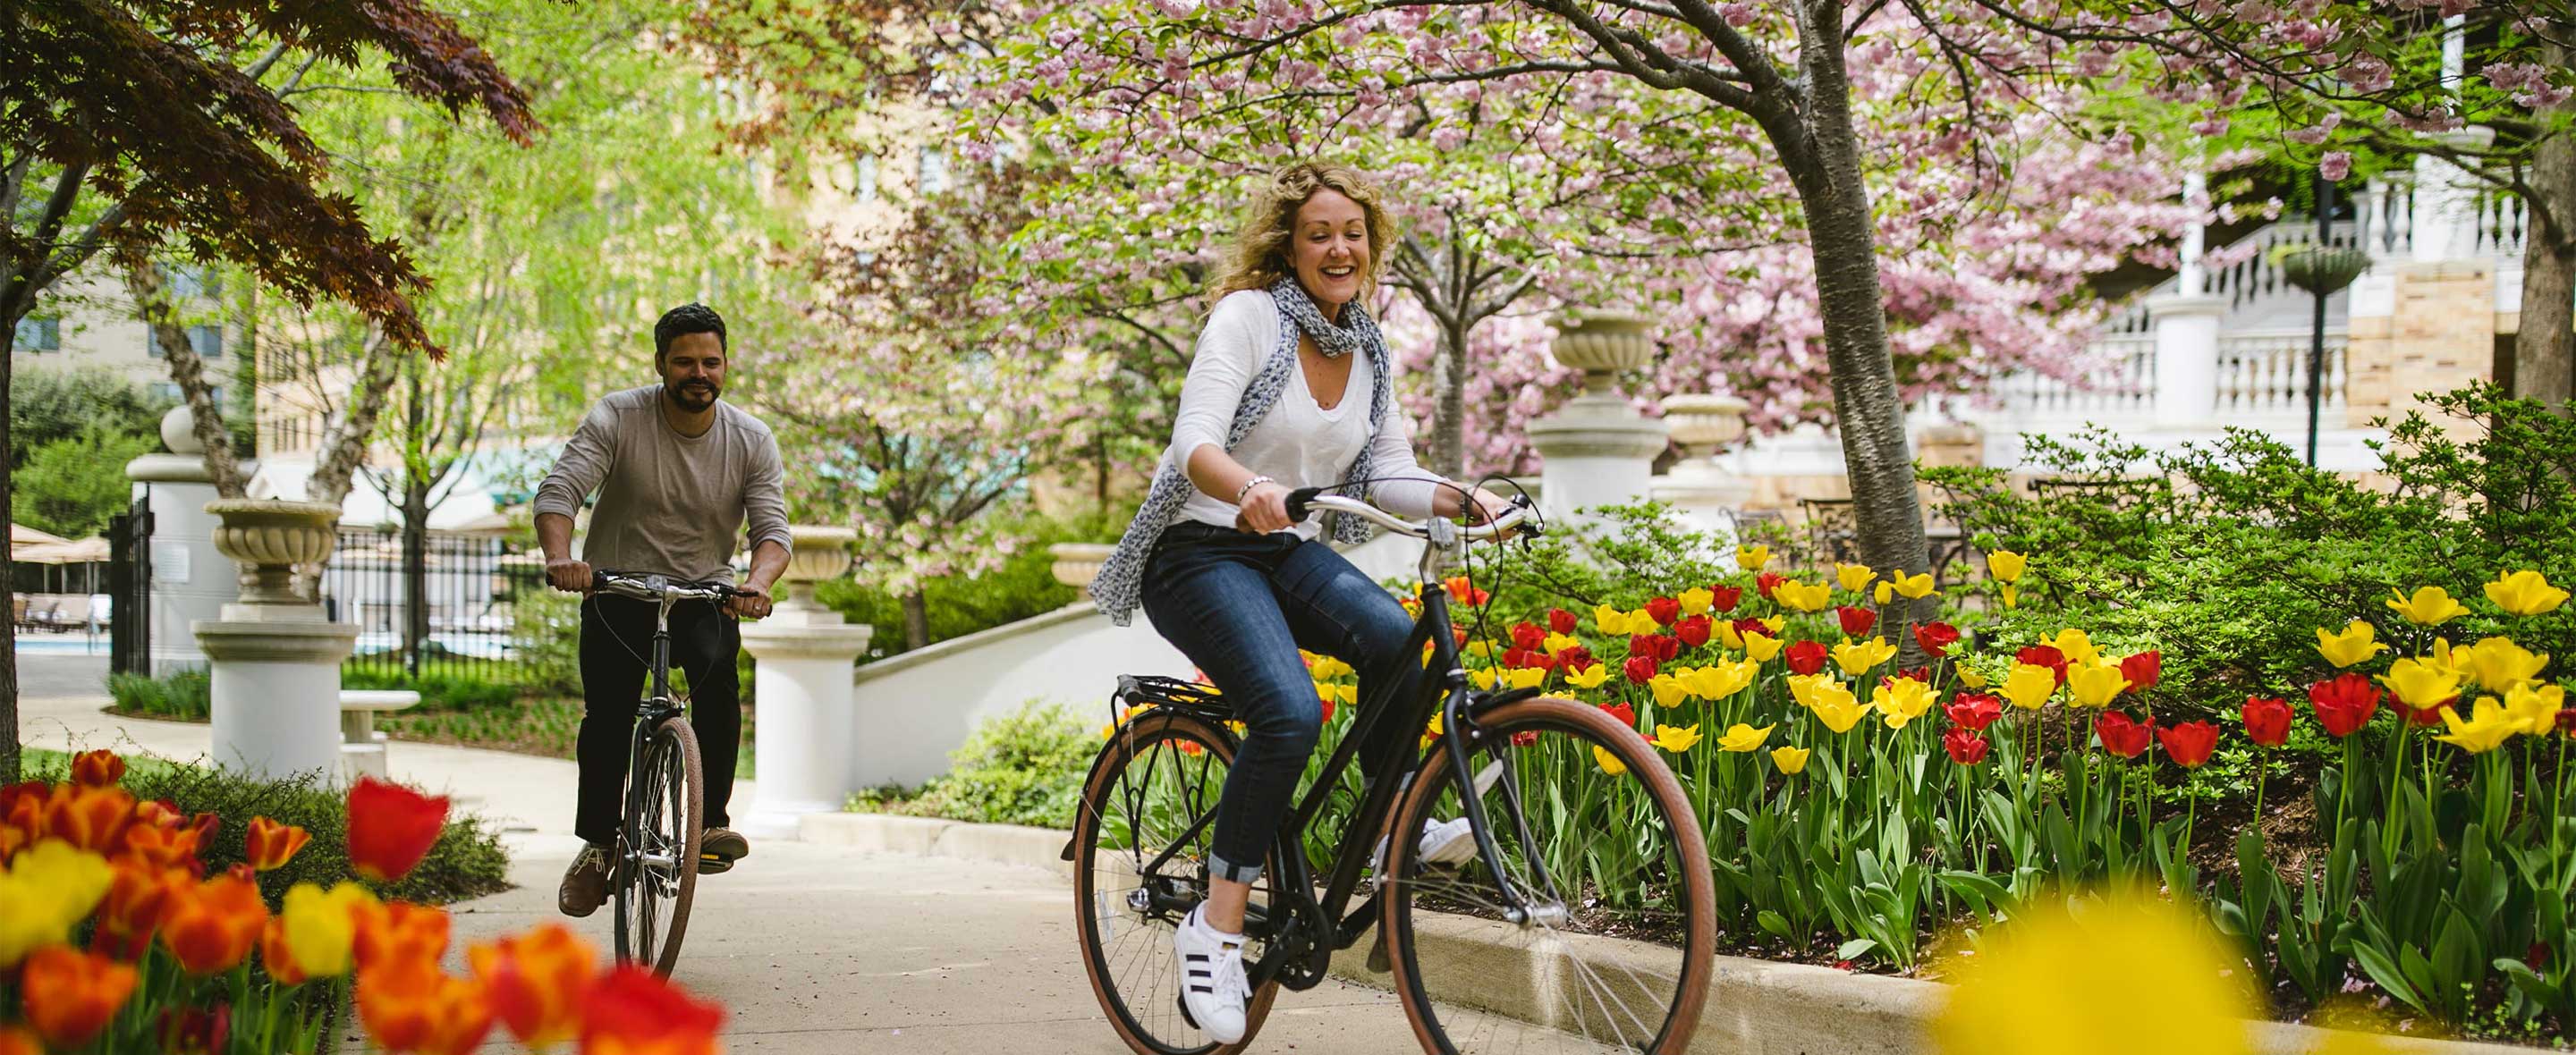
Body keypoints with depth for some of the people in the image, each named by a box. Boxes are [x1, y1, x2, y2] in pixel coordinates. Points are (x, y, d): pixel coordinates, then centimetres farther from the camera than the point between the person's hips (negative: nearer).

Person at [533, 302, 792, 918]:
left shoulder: (752, 441, -6)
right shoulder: (617, 418, -11)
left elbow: (773, 528, -12)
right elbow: (559, 491, -21)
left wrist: (758, 583, -35)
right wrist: (560, 556, -41)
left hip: (705, 594, 0)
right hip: (618, 590, 0)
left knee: (716, 671, -29)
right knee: (607, 716, -12)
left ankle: (710, 821, -23)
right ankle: (598, 843, 10)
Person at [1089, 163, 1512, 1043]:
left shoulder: (1369, 352, 8)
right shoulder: (1248, 317, -12)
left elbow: (1388, 477, 6)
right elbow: (1195, 446, -23)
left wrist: (1462, 498, -14)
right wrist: (1250, 489, -45)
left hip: (1290, 553, 6)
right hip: (1201, 552, -5)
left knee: (1393, 637, -27)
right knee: (1289, 713, -29)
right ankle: (1216, 925, -18)